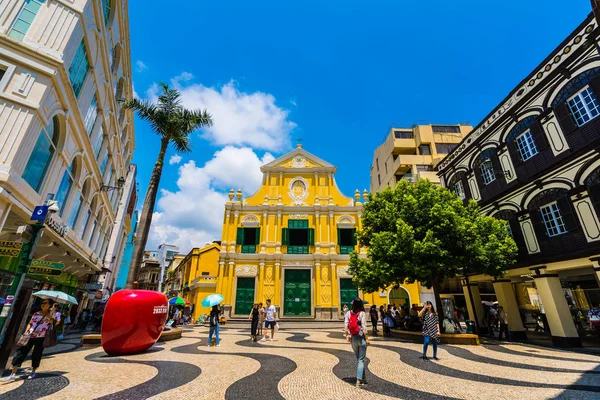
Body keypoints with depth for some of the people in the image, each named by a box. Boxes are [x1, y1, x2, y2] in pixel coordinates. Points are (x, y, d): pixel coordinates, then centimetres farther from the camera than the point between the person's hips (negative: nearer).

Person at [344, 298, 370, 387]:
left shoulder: (348, 313, -3)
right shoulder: (362, 313, -14)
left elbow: (345, 325, -5)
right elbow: (364, 327, -15)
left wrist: (347, 335, 5)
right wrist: (367, 338, -7)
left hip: (353, 338, 4)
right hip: (361, 338, -4)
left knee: (359, 359, 21)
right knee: (361, 360, 7)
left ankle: (363, 379, 32)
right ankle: (358, 381, 3)